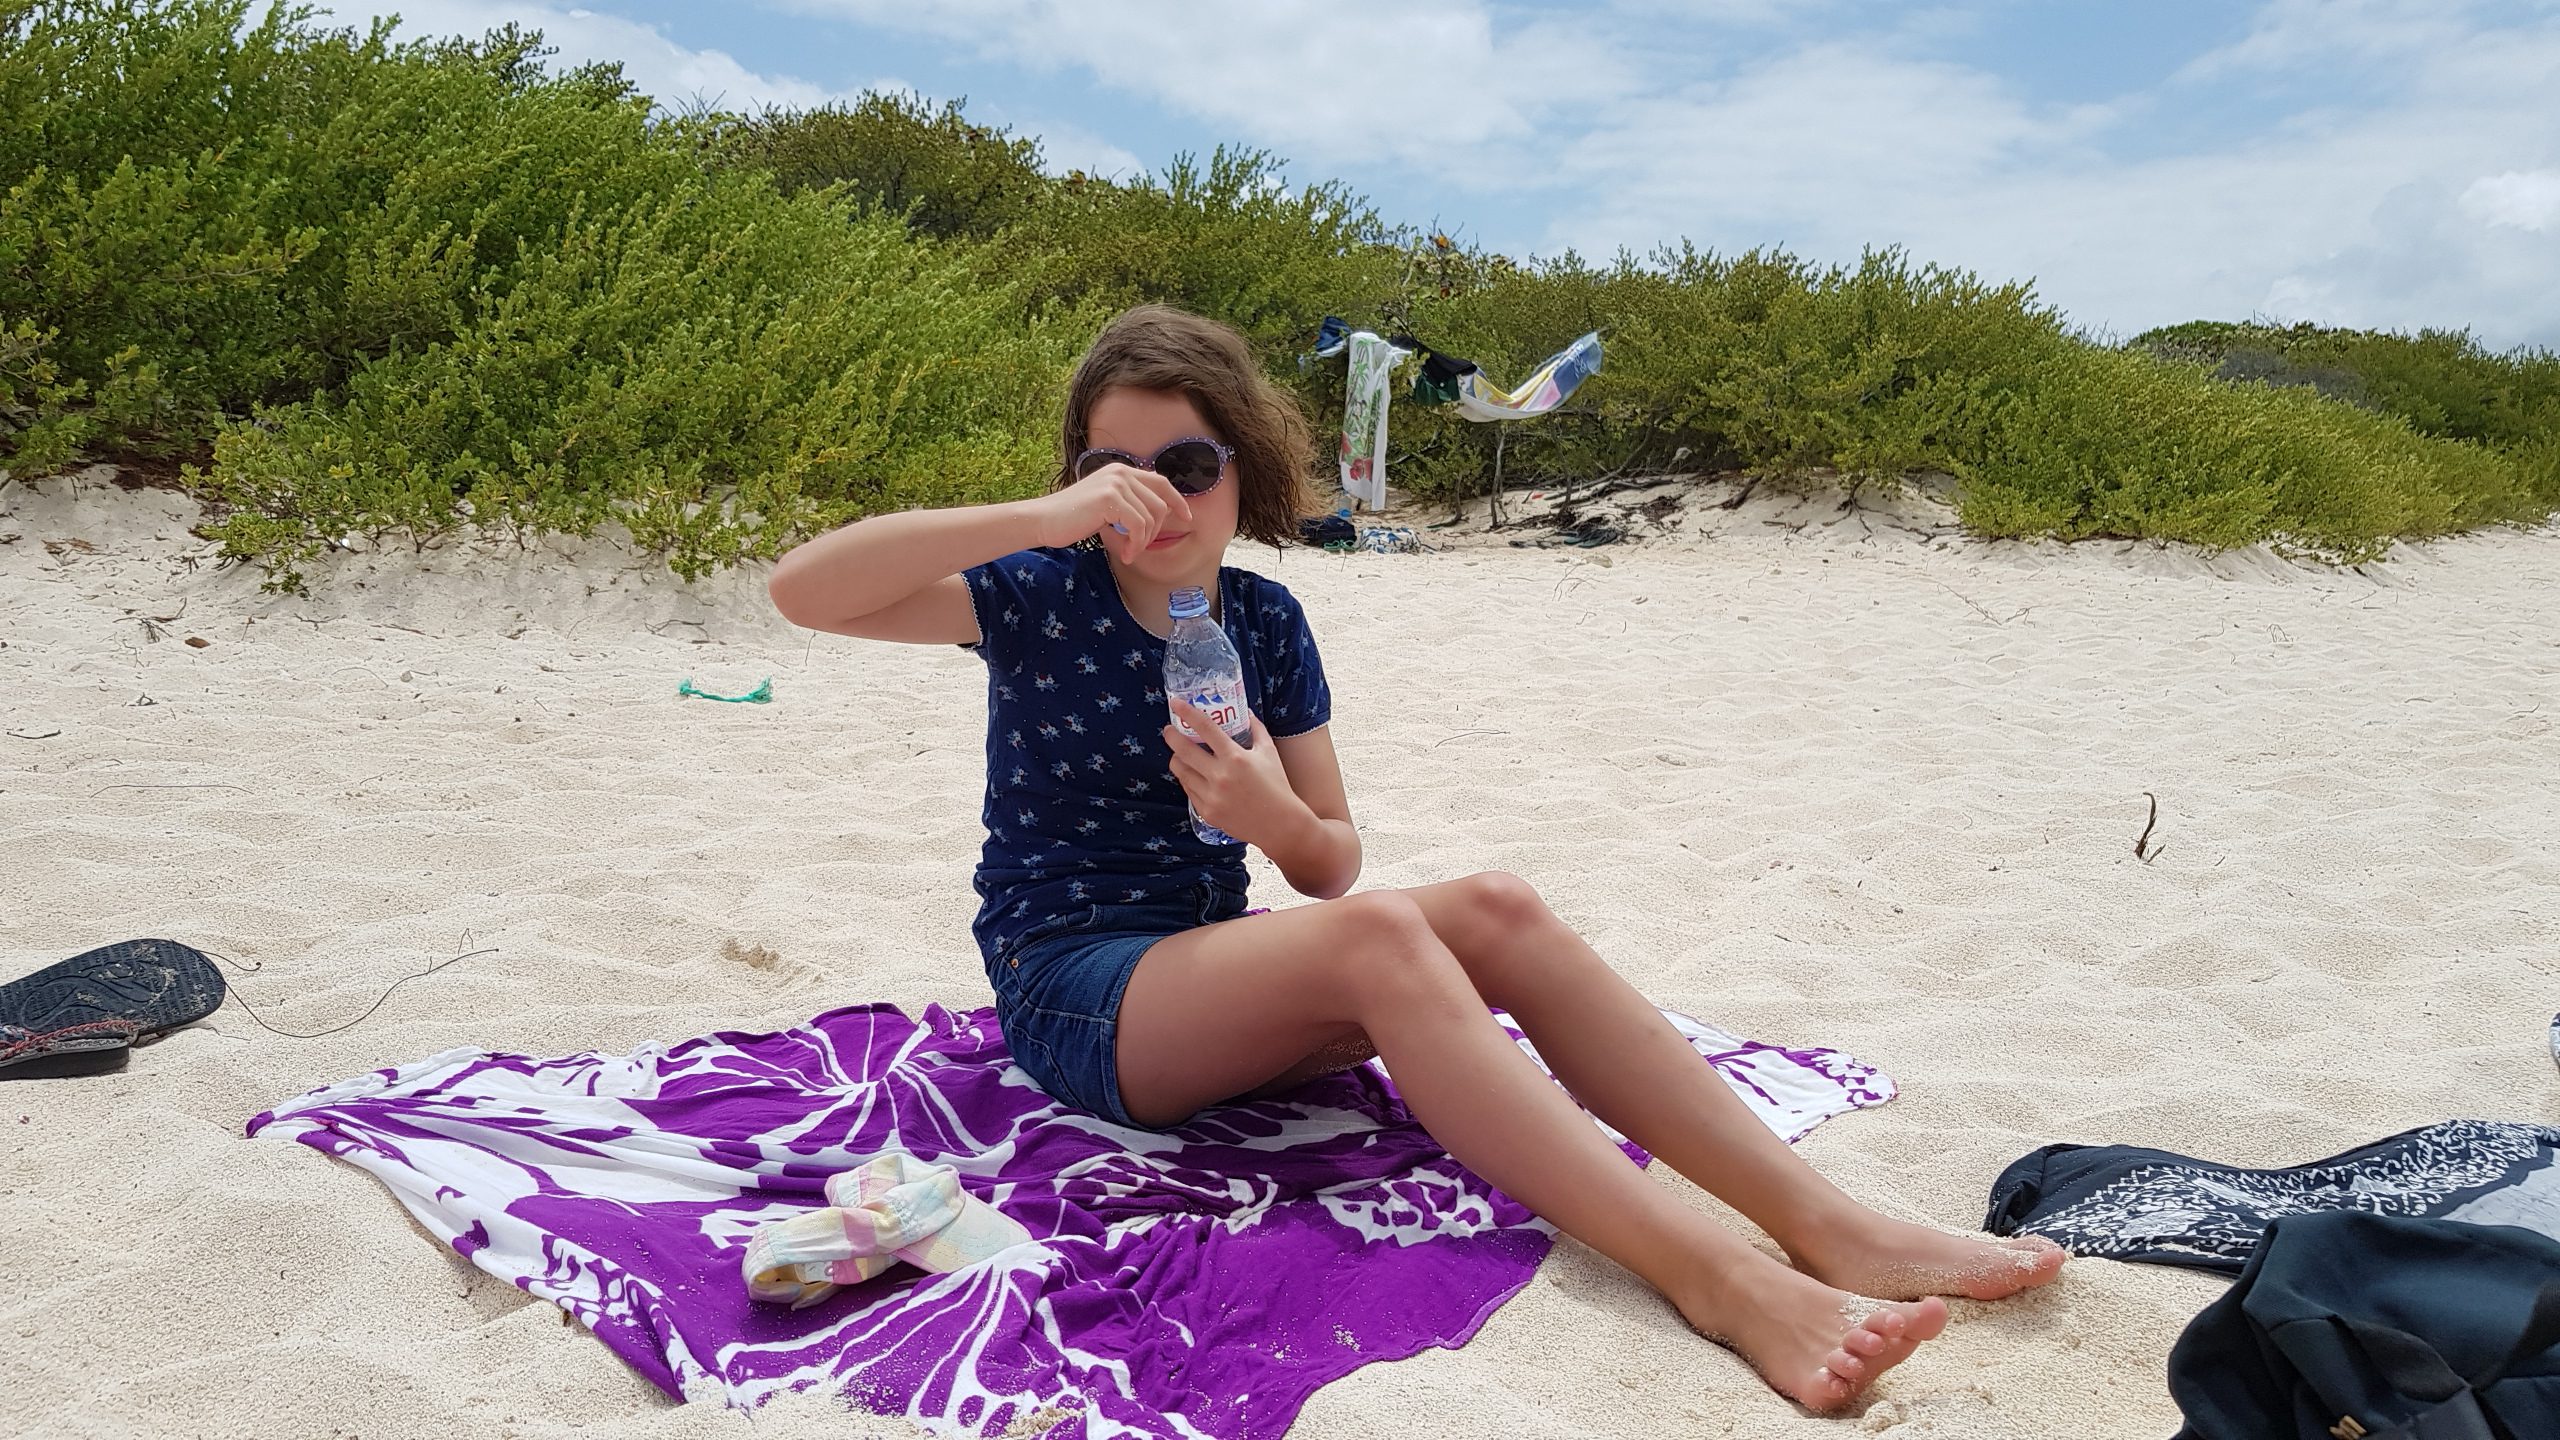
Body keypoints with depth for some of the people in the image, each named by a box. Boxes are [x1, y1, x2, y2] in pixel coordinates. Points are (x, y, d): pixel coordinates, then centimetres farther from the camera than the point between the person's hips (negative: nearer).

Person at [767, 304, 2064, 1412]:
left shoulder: (1264, 624, 4)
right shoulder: (1044, 596, -7)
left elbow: (1330, 866, 5)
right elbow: (799, 590, -21)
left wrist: (1279, 822, -20)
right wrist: (1043, 517, -29)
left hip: (1213, 971, 5)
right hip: (1069, 991, -5)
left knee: (1497, 910, -19)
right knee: (1376, 933, -32)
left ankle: (1825, 1224, -23)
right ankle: (1715, 1280, -38)